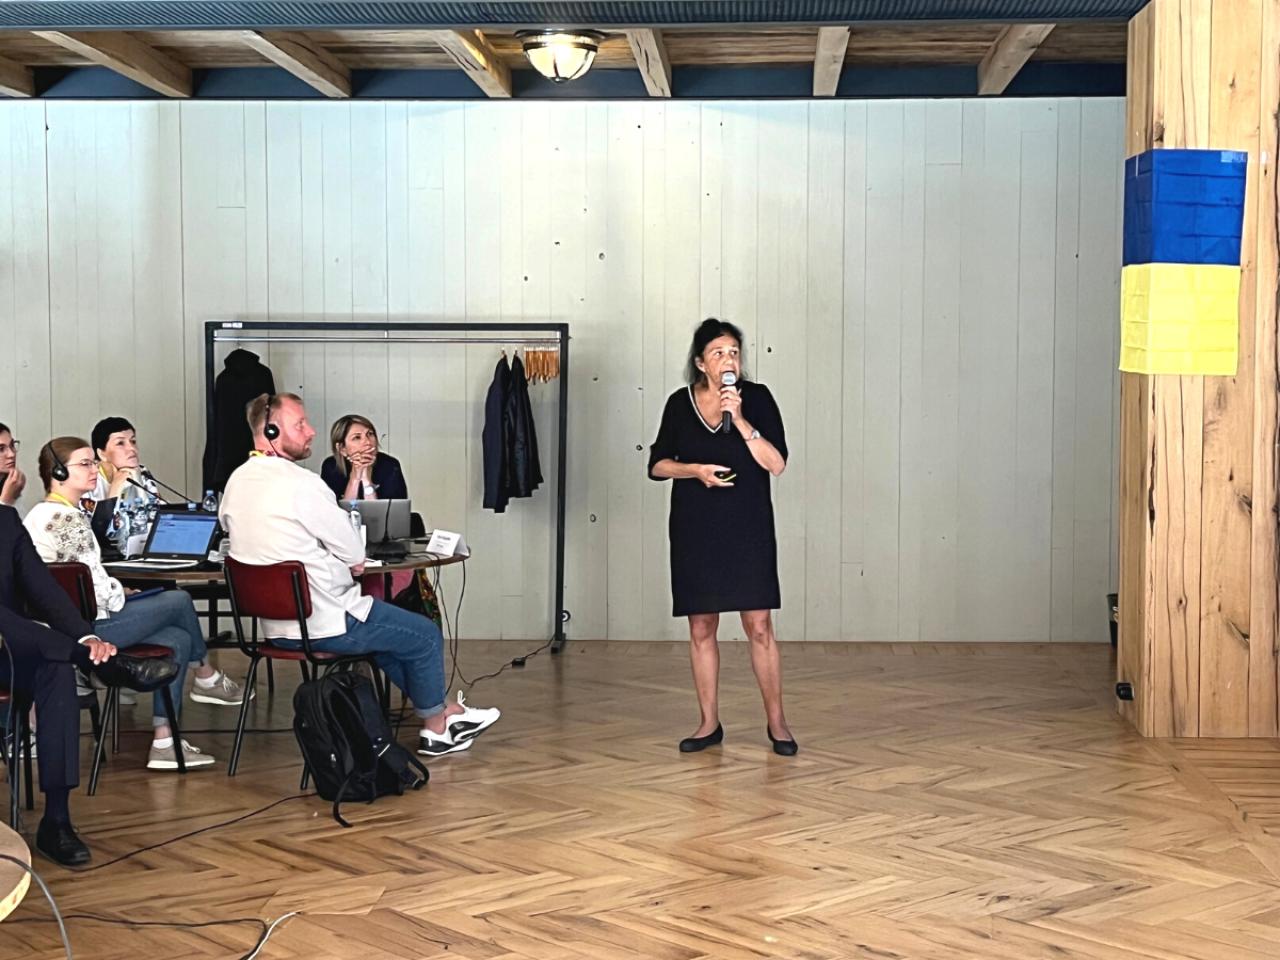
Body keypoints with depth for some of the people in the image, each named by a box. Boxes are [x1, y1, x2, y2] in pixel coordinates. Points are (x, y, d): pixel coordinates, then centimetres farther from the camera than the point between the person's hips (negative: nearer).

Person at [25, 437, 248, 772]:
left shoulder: (42, 514, 15)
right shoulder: (67, 519, -19)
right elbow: (96, 588, -21)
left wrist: (116, 590, 12)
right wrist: (122, 593, -1)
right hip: (86, 626, -10)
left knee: (178, 639, 10)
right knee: (178, 601, 3)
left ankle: (164, 741, 9)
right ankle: (207, 679, 28)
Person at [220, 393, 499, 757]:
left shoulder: (236, 482, 2)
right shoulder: (301, 483, -23)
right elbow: (356, 556, -16)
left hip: (276, 624, 9)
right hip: (325, 624, -9)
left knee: (385, 623, 31)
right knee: (426, 635, 11)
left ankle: (441, 708, 36)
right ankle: (435, 730, 27)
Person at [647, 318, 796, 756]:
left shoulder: (757, 397, -2)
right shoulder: (680, 403, 3)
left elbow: (776, 463, -10)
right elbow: (657, 464, 8)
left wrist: (740, 420, -19)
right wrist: (696, 469, -10)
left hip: (748, 528, -2)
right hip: (695, 530, 2)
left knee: (759, 626, -3)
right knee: (701, 628, 5)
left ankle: (776, 721, 9)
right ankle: (709, 724, 16)